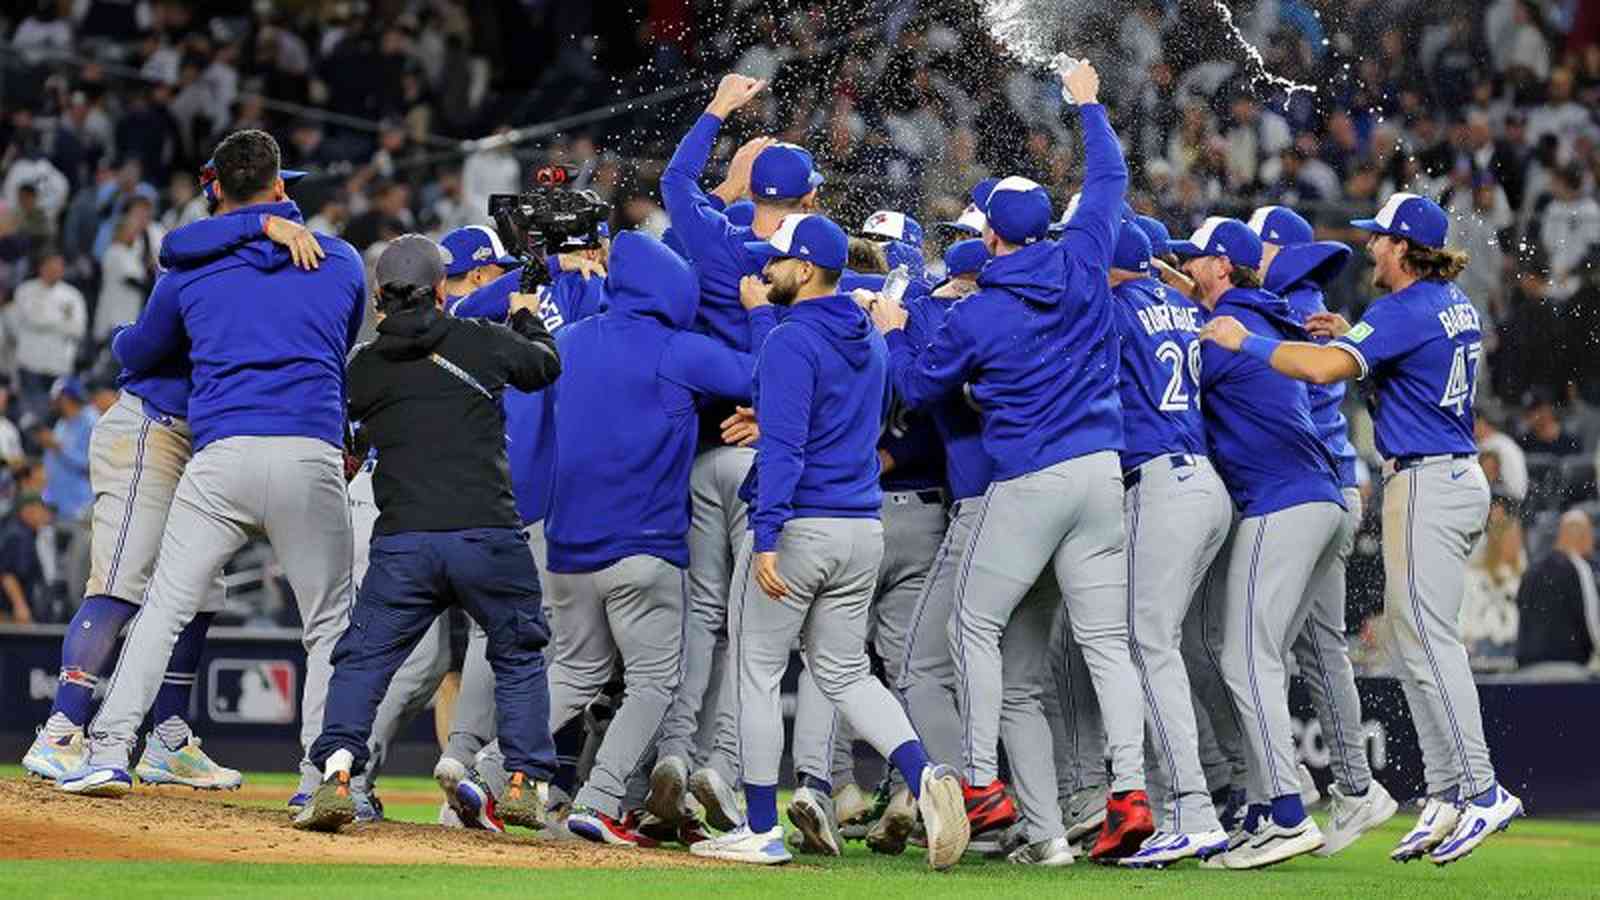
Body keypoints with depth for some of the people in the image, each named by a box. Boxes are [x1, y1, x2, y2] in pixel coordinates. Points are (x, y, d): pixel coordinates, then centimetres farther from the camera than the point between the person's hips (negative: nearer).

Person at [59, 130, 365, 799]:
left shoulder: (191, 269, 11)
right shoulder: (343, 261, 13)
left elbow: (135, 353, 26)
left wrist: (120, 339, 50)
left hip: (221, 455, 0)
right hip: (313, 455, 0)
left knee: (165, 606, 6)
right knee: (331, 624, 9)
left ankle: (110, 750, -3)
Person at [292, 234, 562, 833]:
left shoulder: (364, 367, 8)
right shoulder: (480, 342, 4)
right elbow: (545, 365, 23)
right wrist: (527, 317, 44)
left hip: (401, 543, 1)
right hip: (487, 535, -1)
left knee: (361, 660, 9)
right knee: (519, 654, 19)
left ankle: (336, 775, -10)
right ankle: (523, 784, 14)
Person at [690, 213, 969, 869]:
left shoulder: (791, 341, -14)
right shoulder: (870, 340, 13)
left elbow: (783, 446, -22)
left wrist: (766, 539, -25)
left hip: (797, 525, -8)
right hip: (863, 529, 8)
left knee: (757, 673, 5)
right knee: (845, 673, 15)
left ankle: (760, 832, 8)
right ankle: (923, 776, -9)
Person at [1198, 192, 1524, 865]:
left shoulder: (1402, 312, -15)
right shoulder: (1457, 305, 14)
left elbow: (1324, 368, -27)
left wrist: (1245, 340, -16)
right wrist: (1354, 337, 23)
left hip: (1425, 484, -10)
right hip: (1459, 477, 10)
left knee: (1428, 642, -10)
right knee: (1413, 640, 11)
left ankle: (1482, 790, -13)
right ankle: (1446, 796, 11)